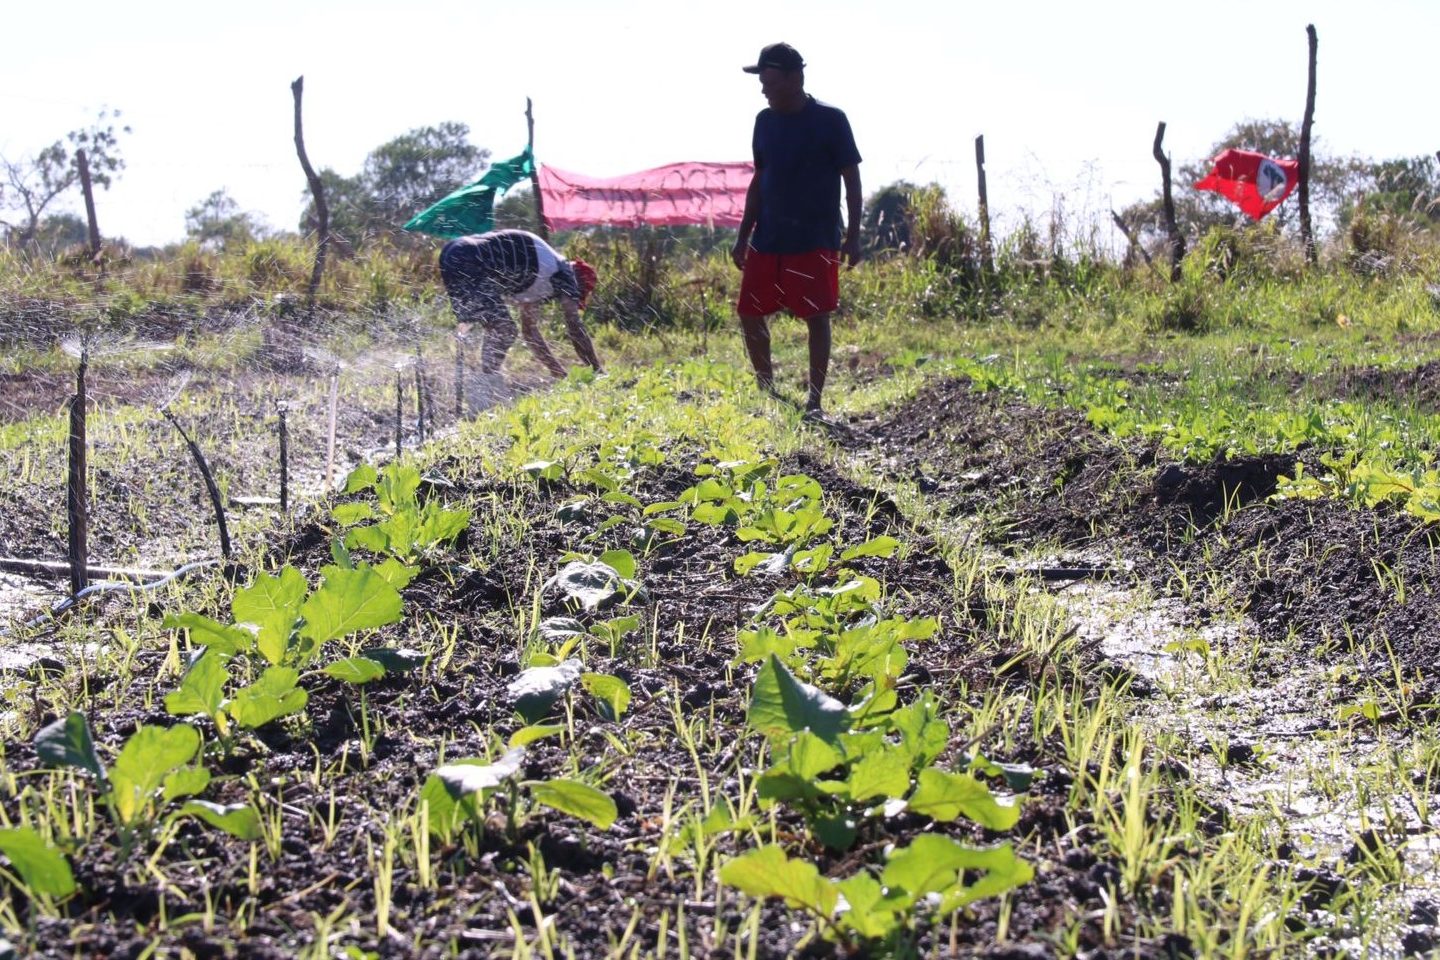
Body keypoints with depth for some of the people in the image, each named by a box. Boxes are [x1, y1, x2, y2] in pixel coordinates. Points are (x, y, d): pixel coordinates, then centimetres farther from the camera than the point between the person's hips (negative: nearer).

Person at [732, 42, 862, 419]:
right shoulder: (765, 120, 8)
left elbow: (851, 179, -4)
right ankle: (767, 391, 22)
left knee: (817, 317, -3)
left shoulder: (830, 120, -7)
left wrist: (853, 236, -9)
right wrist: (743, 236, 11)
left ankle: (814, 401, 5)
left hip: (816, 241, -6)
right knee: (750, 314, 6)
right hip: (767, 240, 6)